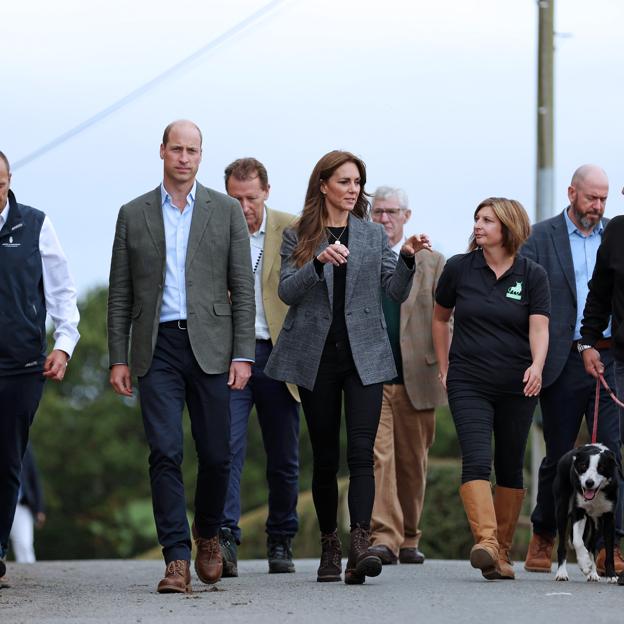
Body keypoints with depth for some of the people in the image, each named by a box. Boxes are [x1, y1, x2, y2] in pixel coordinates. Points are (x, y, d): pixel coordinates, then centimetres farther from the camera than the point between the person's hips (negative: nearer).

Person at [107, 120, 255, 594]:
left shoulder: (227, 211, 7)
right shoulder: (134, 215, 9)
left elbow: (243, 288, 4)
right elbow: (120, 294, 9)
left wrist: (243, 355, -4)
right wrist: (118, 358, 2)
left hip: (210, 345, 0)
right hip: (157, 347, 0)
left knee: (215, 454, 3)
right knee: (165, 452, -8)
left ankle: (208, 534, 28)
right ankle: (177, 559, -8)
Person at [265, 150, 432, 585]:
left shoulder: (374, 235, 9)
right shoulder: (298, 237, 6)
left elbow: (397, 292, 4)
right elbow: (286, 292, -6)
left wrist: (408, 259, -14)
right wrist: (319, 262, -21)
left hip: (364, 356, 0)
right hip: (316, 357, 0)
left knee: (361, 452, -13)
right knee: (325, 457, 6)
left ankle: (360, 545, -24)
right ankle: (330, 546, 17)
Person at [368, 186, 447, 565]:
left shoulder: (431, 263, 10)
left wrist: (445, 370, -1)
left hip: (417, 378, 1)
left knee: (413, 463, 8)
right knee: (377, 456, -15)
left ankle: (409, 539, 20)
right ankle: (384, 538, -20)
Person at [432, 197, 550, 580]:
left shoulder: (533, 275, 1)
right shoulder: (459, 268, 2)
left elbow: (539, 327, -10)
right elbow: (440, 317, 17)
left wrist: (536, 366, -28)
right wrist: (444, 367, 13)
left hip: (517, 386, 1)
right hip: (469, 383, -1)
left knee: (511, 468, 7)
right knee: (477, 460, -19)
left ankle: (503, 552, 18)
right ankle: (485, 542, -32)